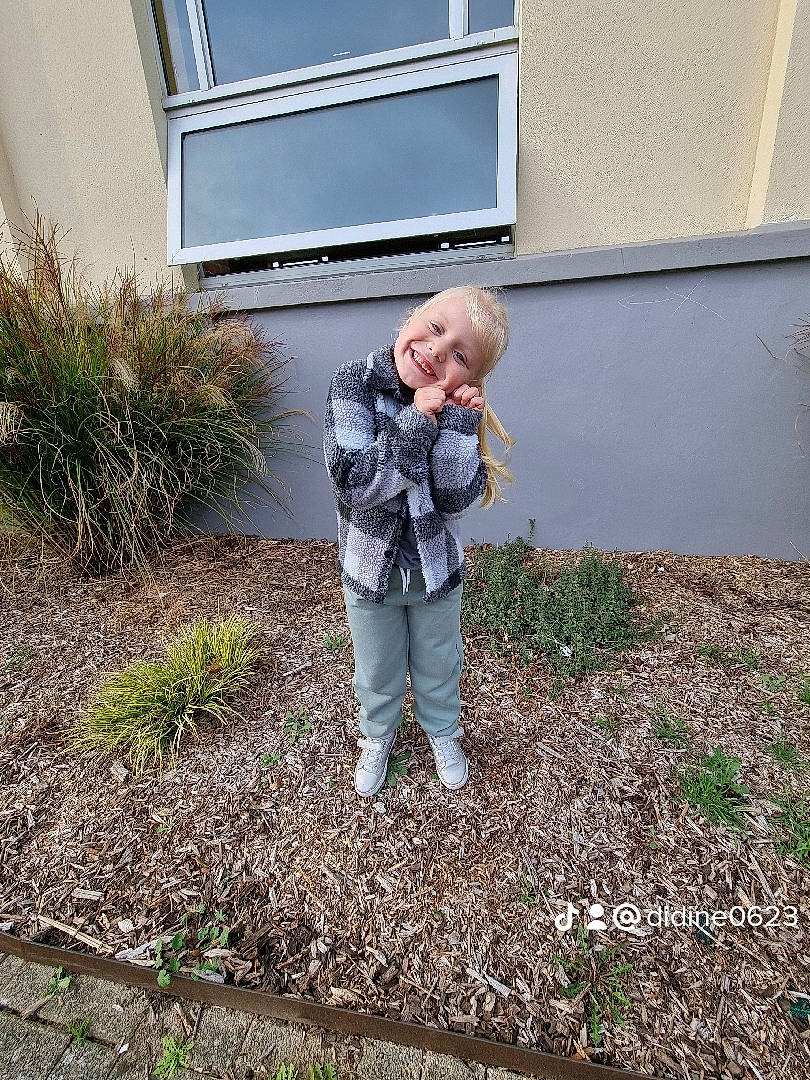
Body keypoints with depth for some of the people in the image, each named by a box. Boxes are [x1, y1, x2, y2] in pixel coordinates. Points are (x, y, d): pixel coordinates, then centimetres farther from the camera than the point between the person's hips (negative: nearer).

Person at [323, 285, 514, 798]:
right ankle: (378, 736, 53)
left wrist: (457, 420, -29)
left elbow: (456, 497, -22)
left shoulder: (458, 404, -12)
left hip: (437, 568, 2)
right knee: (377, 670, 22)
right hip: (371, 567, -1)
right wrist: (416, 422, -33)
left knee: (438, 664, 24)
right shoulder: (355, 382, -18)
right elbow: (353, 483, -29)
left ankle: (443, 732, 55)